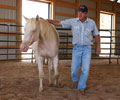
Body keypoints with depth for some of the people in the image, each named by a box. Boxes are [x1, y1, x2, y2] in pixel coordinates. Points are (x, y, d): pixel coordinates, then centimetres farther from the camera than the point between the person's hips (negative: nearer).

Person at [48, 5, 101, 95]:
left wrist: (98, 47, 5)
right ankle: (75, 79, 38)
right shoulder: (73, 21, -6)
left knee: (85, 69, -11)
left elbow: (97, 34, 9)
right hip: (76, 48, 1)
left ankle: (81, 87, 6)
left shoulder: (92, 23, -5)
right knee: (74, 69, 3)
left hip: (87, 48, -1)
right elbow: (58, 23, -4)